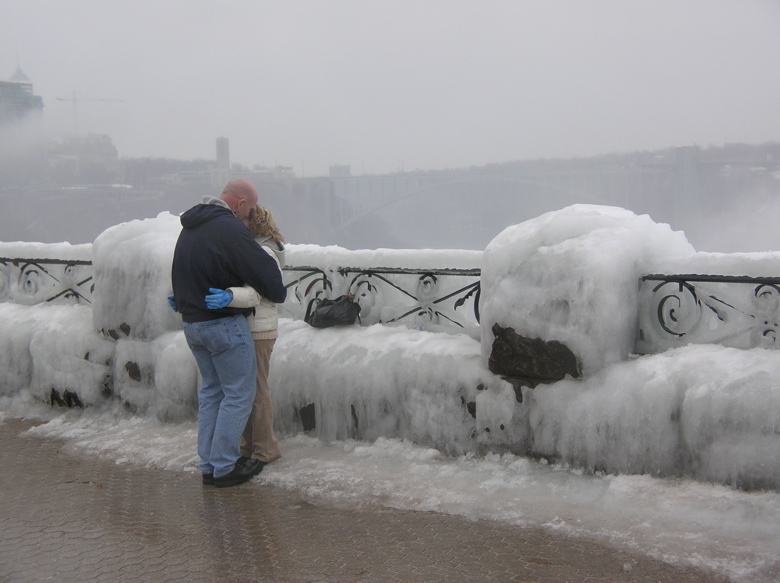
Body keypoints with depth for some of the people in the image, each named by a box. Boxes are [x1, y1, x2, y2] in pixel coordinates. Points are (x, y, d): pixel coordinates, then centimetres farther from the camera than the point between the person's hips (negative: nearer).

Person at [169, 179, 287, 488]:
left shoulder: (189, 227, 12)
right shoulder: (230, 227, -17)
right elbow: (263, 269, -16)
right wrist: (278, 293, 1)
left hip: (191, 322, 9)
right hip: (223, 323, -9)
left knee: (211, 390, 17)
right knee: (239, 393, 0)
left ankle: (208, 464, 20)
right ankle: (224, 467, 2)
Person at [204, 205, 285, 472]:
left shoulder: (264, 252, -14)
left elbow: (255, 293, -28)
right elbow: (217, 287, 15)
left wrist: (228, 297, -47)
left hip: (258, 331, -9)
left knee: (256, 390, -1)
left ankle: (264, 451, 10)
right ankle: (248, 446, 24)